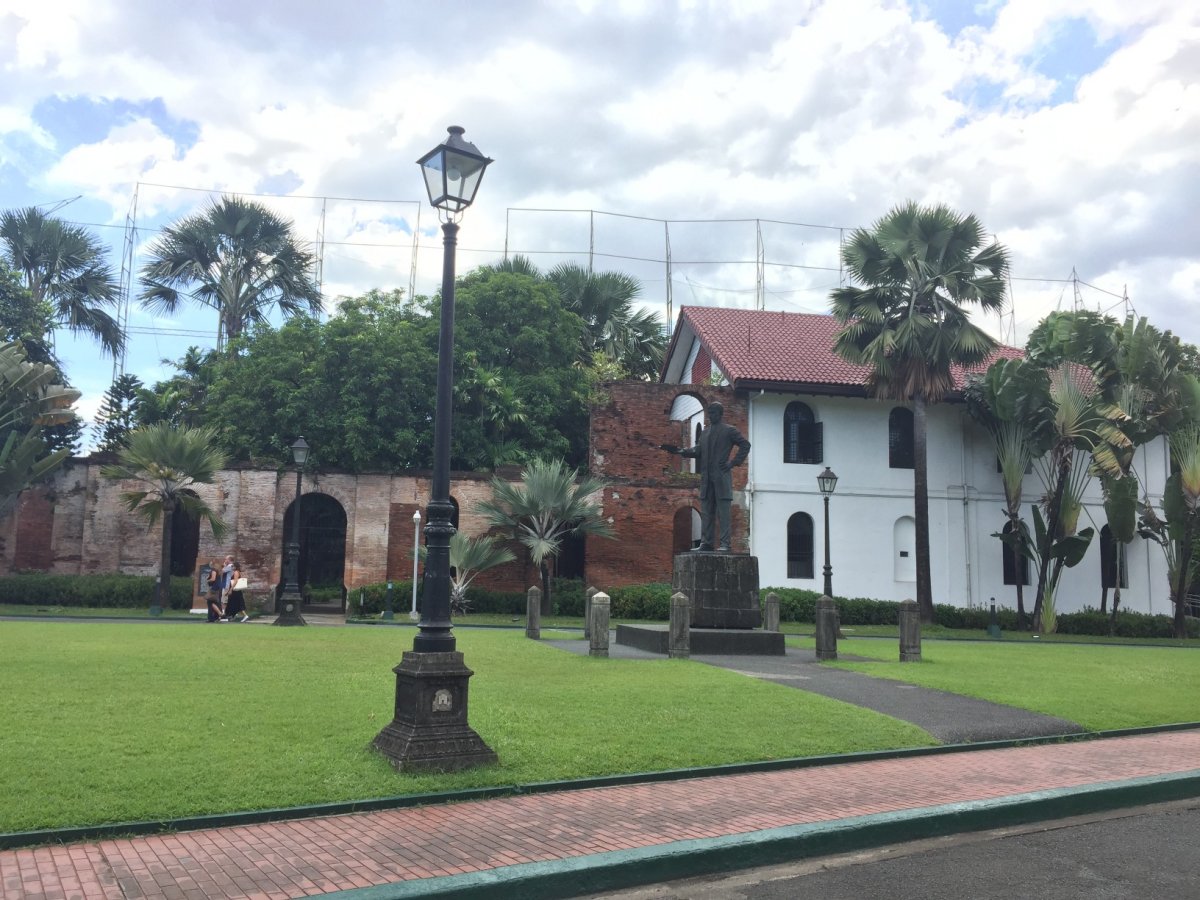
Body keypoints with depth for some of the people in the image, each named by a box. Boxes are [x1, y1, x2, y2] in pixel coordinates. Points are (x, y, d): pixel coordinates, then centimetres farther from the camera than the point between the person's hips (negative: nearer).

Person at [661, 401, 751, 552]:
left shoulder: (729, 430, 2)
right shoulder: (705, 432, 19)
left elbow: (745, 445, -1)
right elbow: (698, 450, 10)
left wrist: (734, 462, -8)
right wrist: (679, 451, -3)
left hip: (722, 477, -6)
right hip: (706, 477, 6)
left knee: (723, 512, -6)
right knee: (706, 512, 7)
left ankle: (725, 543, -5)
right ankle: (706, 542, 10)